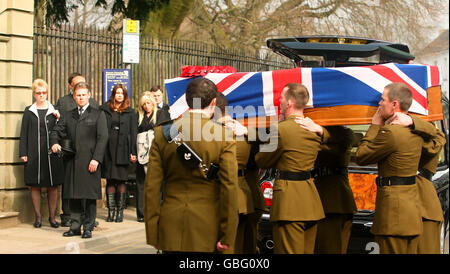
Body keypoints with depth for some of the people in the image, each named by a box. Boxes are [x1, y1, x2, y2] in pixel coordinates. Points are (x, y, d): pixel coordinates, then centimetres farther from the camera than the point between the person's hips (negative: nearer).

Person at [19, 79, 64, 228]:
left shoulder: (54, 111, 9)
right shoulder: (29, 111, 8)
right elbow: (24, 133, 7)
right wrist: (23, 153, 0)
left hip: (51, 153, 0)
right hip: (34, 154, 0)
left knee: (53, 186, 2)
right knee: (35, 186, 2)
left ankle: (52, 216, 12)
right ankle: (38, 217, 12)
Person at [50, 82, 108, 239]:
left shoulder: (98, 115, 5)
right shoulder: (68, 116, 16)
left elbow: (103, 138, -2)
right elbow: (56, 131, 18)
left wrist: (96, 159, -11)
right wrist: (54, 143, -6)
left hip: (90, 162, -4)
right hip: (72, 161, 4)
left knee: (90, 196, -1)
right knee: (73, 195, 6)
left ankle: (88, 227, 7)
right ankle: (75, 227, 14)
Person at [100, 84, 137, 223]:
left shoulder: (130, 112, 8)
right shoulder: (105, 110, 8)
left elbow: (133, 133, 5)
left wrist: (133, 152, -3)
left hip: (123, 150, -1)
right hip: (108, 150, 1)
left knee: (121, 181, 0)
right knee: (110, 180, 3)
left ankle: (120, 211, 8)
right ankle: (111, 211, 8)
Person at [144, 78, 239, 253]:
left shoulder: (162, 134, 1)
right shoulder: (224, 137, -7)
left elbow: (152, 186, 0)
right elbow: (229, 187, -11)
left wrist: (152, 233, 5)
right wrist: (227, 237, -5)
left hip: (170, 228, 3)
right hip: (207, 226, -2)